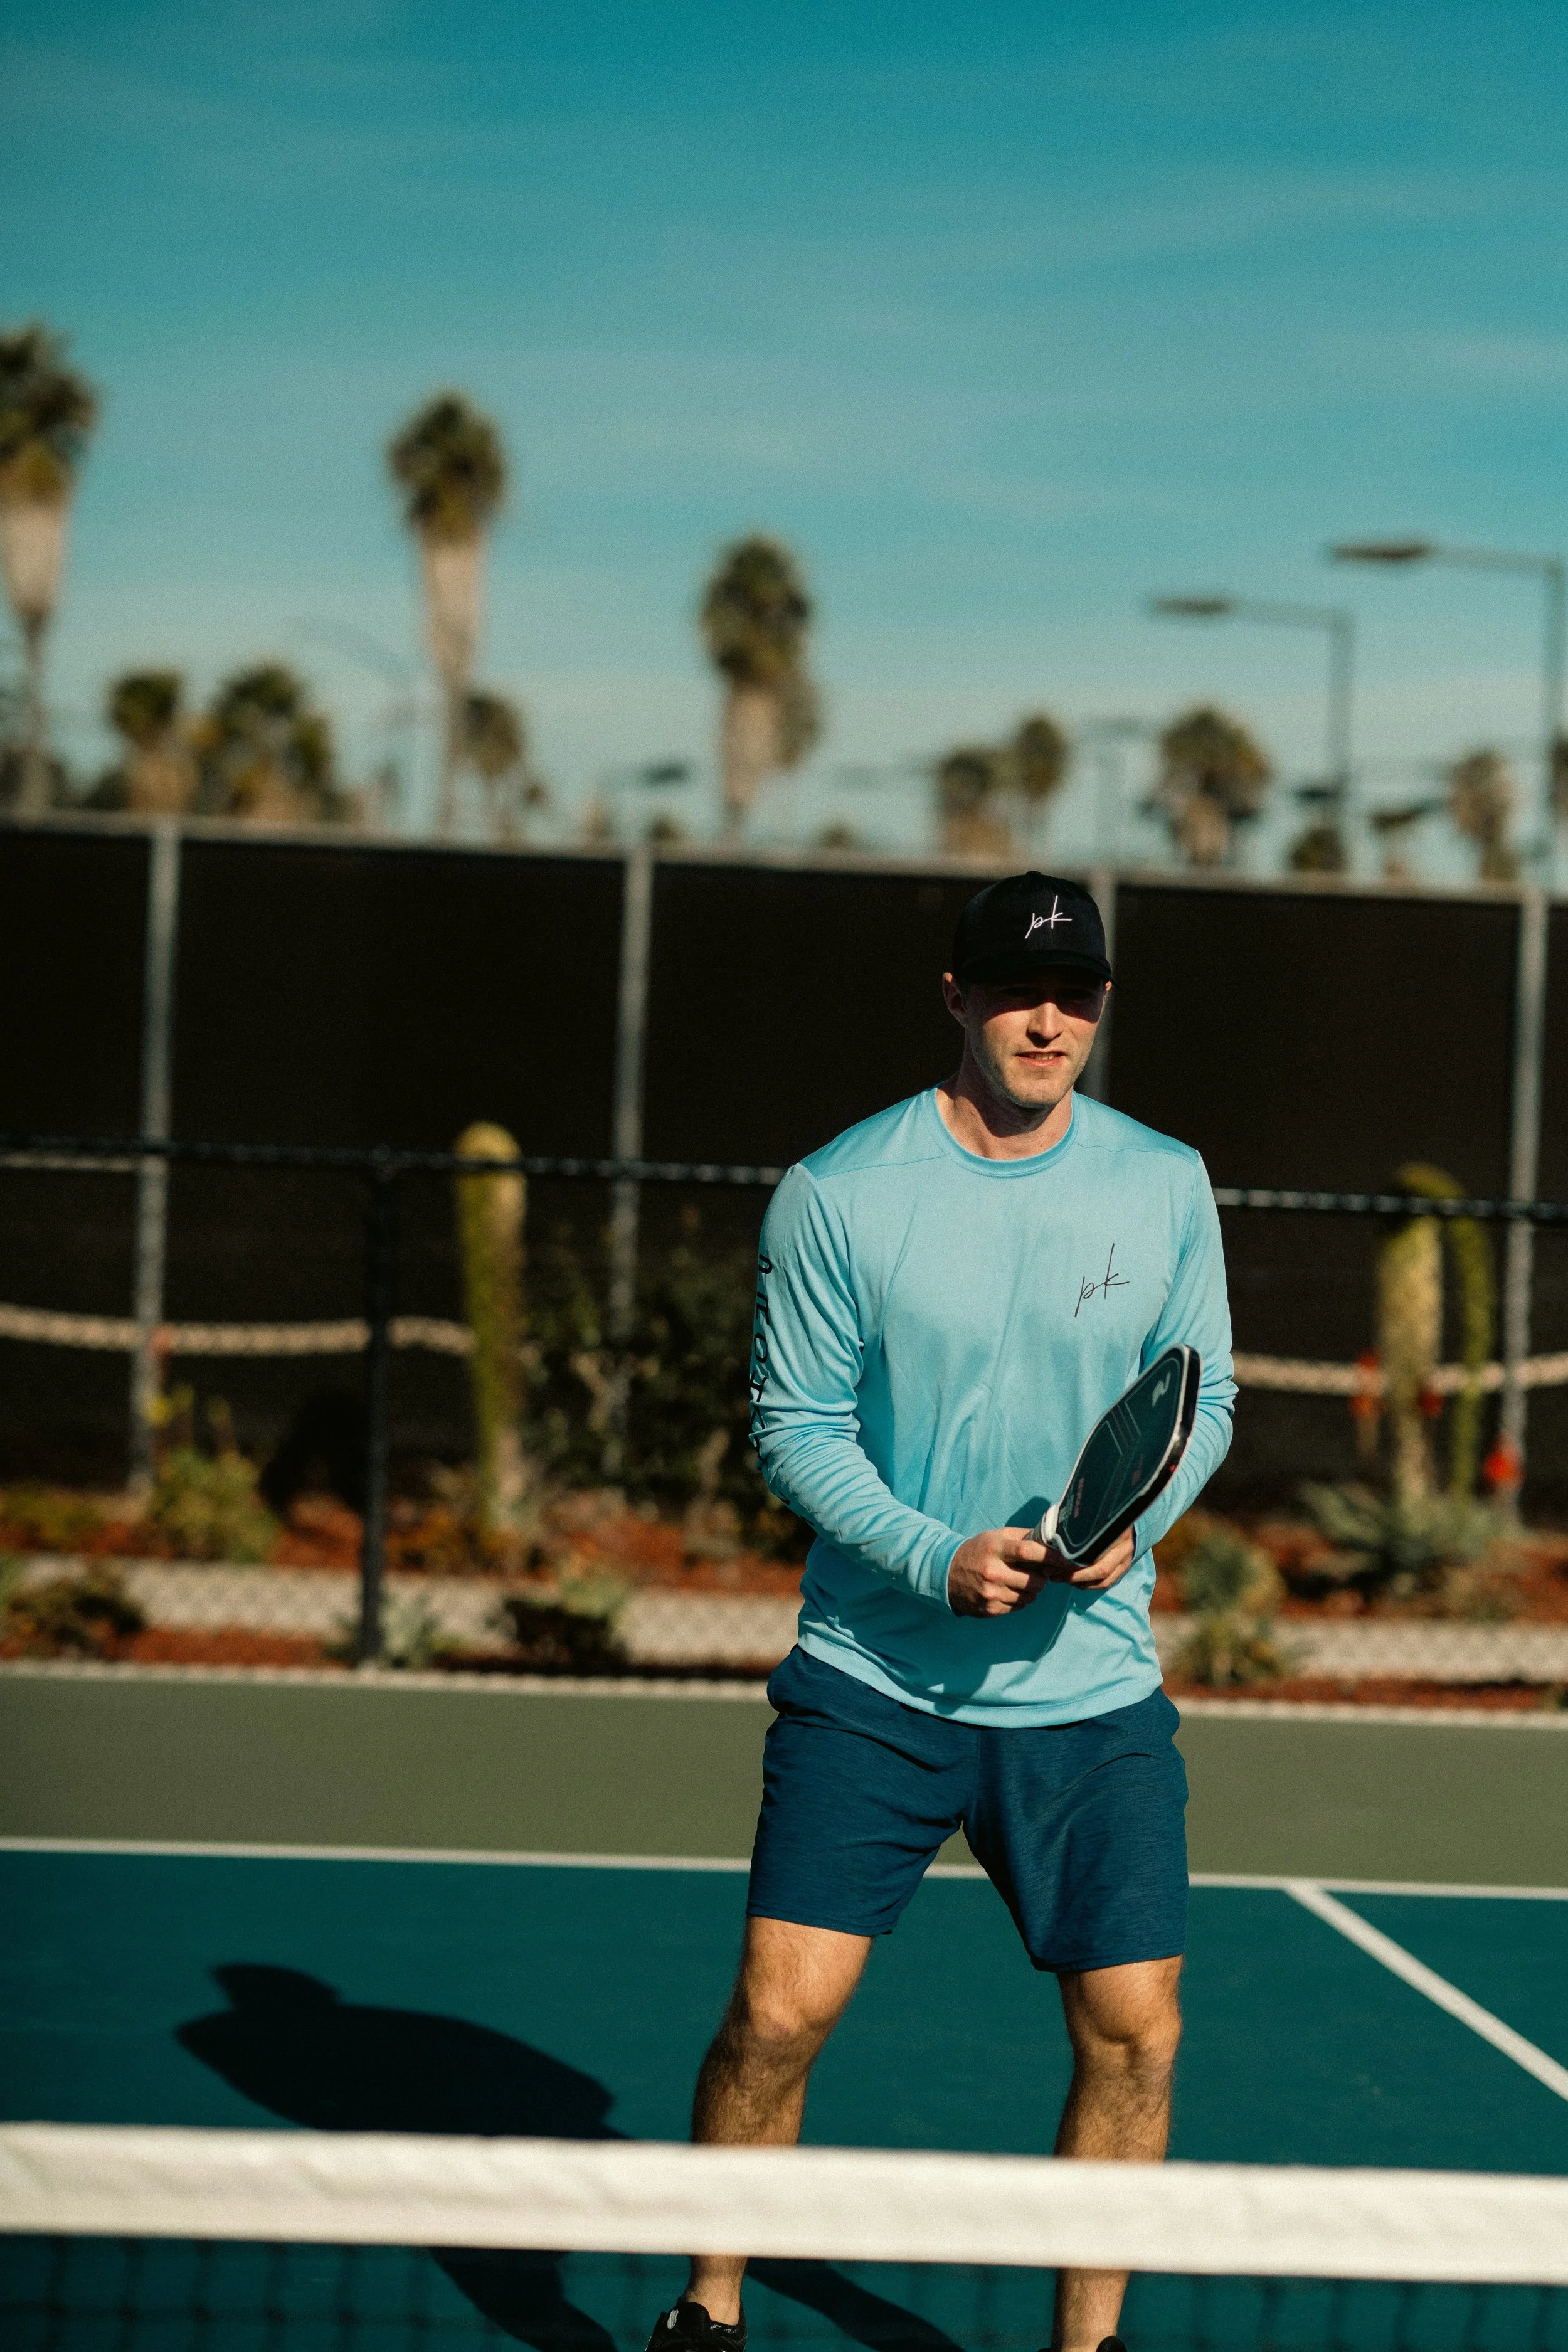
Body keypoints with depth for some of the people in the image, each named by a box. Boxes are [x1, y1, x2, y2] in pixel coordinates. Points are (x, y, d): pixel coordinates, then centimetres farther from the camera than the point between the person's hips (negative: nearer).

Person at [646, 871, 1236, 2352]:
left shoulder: (1165, 1187, 2)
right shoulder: (838, 1196, -6)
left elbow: (1204, 1393, 11)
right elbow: (794, 1422, -3)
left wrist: (1133, 1522, -9)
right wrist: (938, 1560, -17)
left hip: (1091, 1690, 2)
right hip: (873, 1684, -2)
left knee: (1134, 2033, 1)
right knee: (779, 2012, -8)